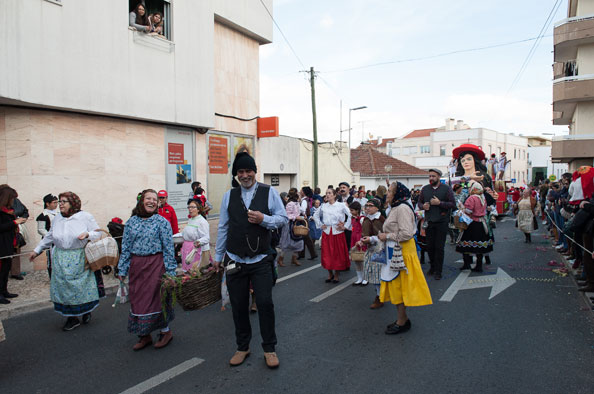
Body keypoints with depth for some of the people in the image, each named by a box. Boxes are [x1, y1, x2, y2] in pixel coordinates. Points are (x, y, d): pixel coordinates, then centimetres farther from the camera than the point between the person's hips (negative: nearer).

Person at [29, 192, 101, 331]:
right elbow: (49, 237, 20)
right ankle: (72, 318, 15)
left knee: (83, 287, 2)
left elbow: (98, 233, -2)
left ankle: (86, 311, 27)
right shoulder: (57, 218, 8)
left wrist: (87, 234, -22)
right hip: (61, 260, 4)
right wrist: (37, 250, 24)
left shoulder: (85, 217, -5)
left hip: (80, 259, -4)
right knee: (64, 287, 3)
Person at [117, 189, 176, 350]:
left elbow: (168, 248, -5)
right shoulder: (131, 222, 6)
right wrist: (122, 270, 6)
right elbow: (125, 248, 9)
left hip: (155, 264, -4)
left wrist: (170, 270, -9)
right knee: (137, 299, 9)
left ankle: (165, 331, 21)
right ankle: (144, 335, 24)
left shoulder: (161, 222, -4)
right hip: (136, 266, 4)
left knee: (155, 297, 1)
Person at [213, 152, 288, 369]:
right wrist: (218, 256, 13)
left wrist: (263, 219, -18)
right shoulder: (229, 195, 7)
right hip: (234, 261, 3)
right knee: (238, 305, 10)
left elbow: (283, 218, 0)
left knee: (265, 303, -2)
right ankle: (242, 347, 29)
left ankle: (269, 349, 18)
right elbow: (223, 227, 11)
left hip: (261, 260, -2)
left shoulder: (269, 192, -1)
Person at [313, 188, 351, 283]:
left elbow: (351, 215, -5)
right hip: (326, 232, 3)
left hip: (338, 233, -3)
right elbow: (316, 216, 20)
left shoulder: (341, 206, -4)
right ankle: (330, 274, 22)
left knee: (338, 254, 3)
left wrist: (345, 226, -6)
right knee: (327, 254, 5)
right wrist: (320, 225, 10)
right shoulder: (323, 206, 6)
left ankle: (336, 275, 18)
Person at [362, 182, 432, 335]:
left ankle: (402, 322, 13)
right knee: (395, 287, 15)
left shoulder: (402, 208, -17)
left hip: (402, 253, -10)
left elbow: (406, 234, -26)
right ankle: (403, 318, 27)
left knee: (399, 287, 0)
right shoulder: (395, 208, 15)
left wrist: (387, 236, -16)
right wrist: (372, 239, 16)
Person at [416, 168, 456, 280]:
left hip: (442, 222, -3)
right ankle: (432, 267, 29)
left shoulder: (446, 188, -2)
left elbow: (453, 204, -6)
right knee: (430, 246, 9)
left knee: (439, 247, -1)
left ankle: (438, 271, 10)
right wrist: (423, 206, -7)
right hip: (429, 221, 3)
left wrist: (439, 203, -17)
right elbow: (419, 202, 15)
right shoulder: (425, 189, 9)